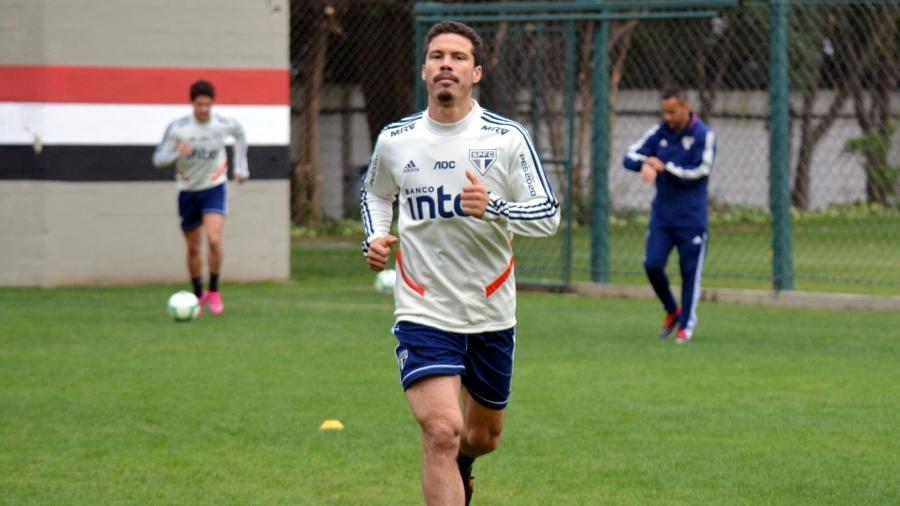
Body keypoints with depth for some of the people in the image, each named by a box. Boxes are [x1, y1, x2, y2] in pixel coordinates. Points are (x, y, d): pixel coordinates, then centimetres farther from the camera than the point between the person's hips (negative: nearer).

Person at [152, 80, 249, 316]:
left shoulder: (224, 125, -10)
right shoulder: (177, 128, -15)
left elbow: (240, 135, 15)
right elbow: (158, 159, -12)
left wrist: (241, 167, 14)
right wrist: (177, 153, -33)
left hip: (215, 189, -1)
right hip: (188, 191, 1)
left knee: (214, 240, -21)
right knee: (193, 248, 10)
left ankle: (214, 292, -1)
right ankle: (199, 295, 31)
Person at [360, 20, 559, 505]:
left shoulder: (507, 137, -7)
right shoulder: (394, 140, -1)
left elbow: (549, 214, -10)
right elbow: (374, 192, 20)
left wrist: (494, 208, -28)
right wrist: (374, 237, 0)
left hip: (492, 315, 2)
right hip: (423, 314, -1)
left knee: (483, 435, 19)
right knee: (441, 430, -21)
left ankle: (458, 467, 55)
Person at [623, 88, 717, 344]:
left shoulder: (704, 135, -8)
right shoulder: (659, 132, 5)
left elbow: (700, 172, -15)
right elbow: (630, 156, 4)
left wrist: (664, 166, -13)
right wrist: (646, 164, -18)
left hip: (691, 217, -4)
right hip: (661, 214, 4)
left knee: (690, 272, 1)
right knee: (652, 265, -5)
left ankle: (687, 323, 14)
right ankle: (671, 311, 19)